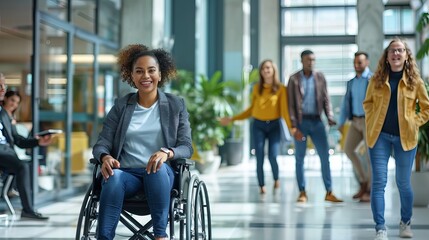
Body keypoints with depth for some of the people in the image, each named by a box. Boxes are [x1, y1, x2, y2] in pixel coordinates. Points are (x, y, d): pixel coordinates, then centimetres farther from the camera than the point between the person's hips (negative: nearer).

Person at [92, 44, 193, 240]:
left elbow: (186, 147, 3)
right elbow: (102, 144, 7)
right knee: (114, 177, -35)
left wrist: (167, 153, -21)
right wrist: (105, 157, -18)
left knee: (157, 168, -37)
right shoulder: (120, 106, 13)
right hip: (127, 173, 1)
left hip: (161, 174, -1)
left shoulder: (176, 105, 11)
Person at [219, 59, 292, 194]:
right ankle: (262, 186, 9)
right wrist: (232, 119, 14)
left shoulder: (281, 89, -2)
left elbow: (284, 110, -8)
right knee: (259, 158, -4)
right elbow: (251, 110, 15)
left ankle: (276, 179, 16)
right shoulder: (257, 88, 7)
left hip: (274, 125, -2)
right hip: (258, 125, 2)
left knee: (272, 156, -13)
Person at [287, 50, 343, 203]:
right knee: (299, 157, 4)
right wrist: (293, 126, -9)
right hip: (301, 121, -2)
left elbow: (326, 99, 8)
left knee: (325, 156, -1)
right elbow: (291, 104, -3)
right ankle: (302, 192, 13)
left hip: (316, 121, 2)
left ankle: (329, 192, 5)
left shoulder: (320, 77, 7)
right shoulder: (294, 79, 0)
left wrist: (330, 118, -6)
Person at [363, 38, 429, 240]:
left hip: (404, 137, 0)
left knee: (403, 183, 9)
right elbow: (368, 102, 15)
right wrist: (372, 122, 3)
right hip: (380, 135, 0)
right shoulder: (377, 79, 2)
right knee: (379, 182, -6)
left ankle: (405, 223, 31)